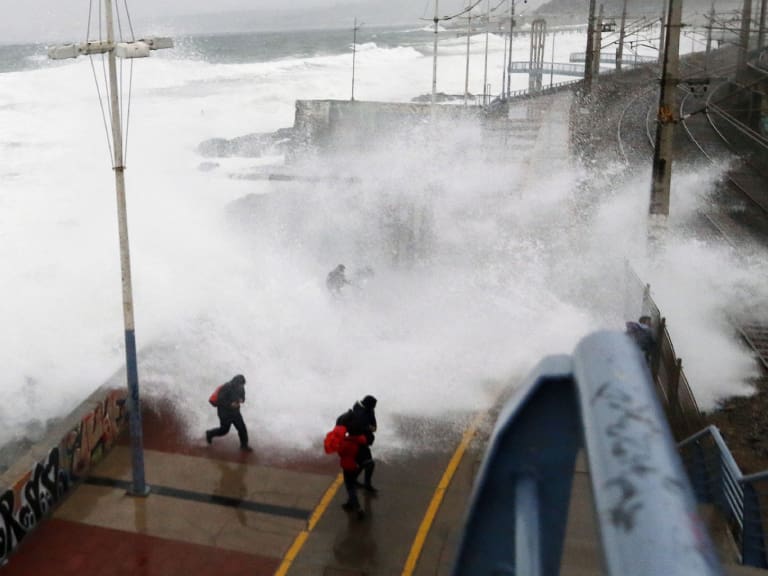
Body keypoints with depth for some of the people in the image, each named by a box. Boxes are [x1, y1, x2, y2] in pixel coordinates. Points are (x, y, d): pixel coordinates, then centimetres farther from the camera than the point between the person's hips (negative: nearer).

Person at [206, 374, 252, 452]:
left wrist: (241, 400, -16)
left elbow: (242, 396, 8)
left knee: (242, 428, 1)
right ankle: (210, 434, 40)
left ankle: (244, 446, 16)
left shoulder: (241, 387, -8)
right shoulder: (226, 388, -28)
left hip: (235, 412, 6)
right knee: (224, 430, 11)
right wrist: (230, 404, -34)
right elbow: (220, 401, -25)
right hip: (225, 413, -5)